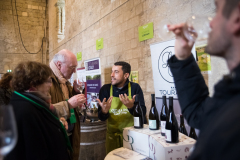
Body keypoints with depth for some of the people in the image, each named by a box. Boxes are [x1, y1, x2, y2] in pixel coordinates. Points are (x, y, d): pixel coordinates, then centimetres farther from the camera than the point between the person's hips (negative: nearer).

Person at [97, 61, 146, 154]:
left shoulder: (135, 88, -11)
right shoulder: (105, 89, -6)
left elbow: (142, 114, -13)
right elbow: (101, 118, -4)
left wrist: (131, 107, -32)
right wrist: (104, 111, -26)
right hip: (113, 136, 2)